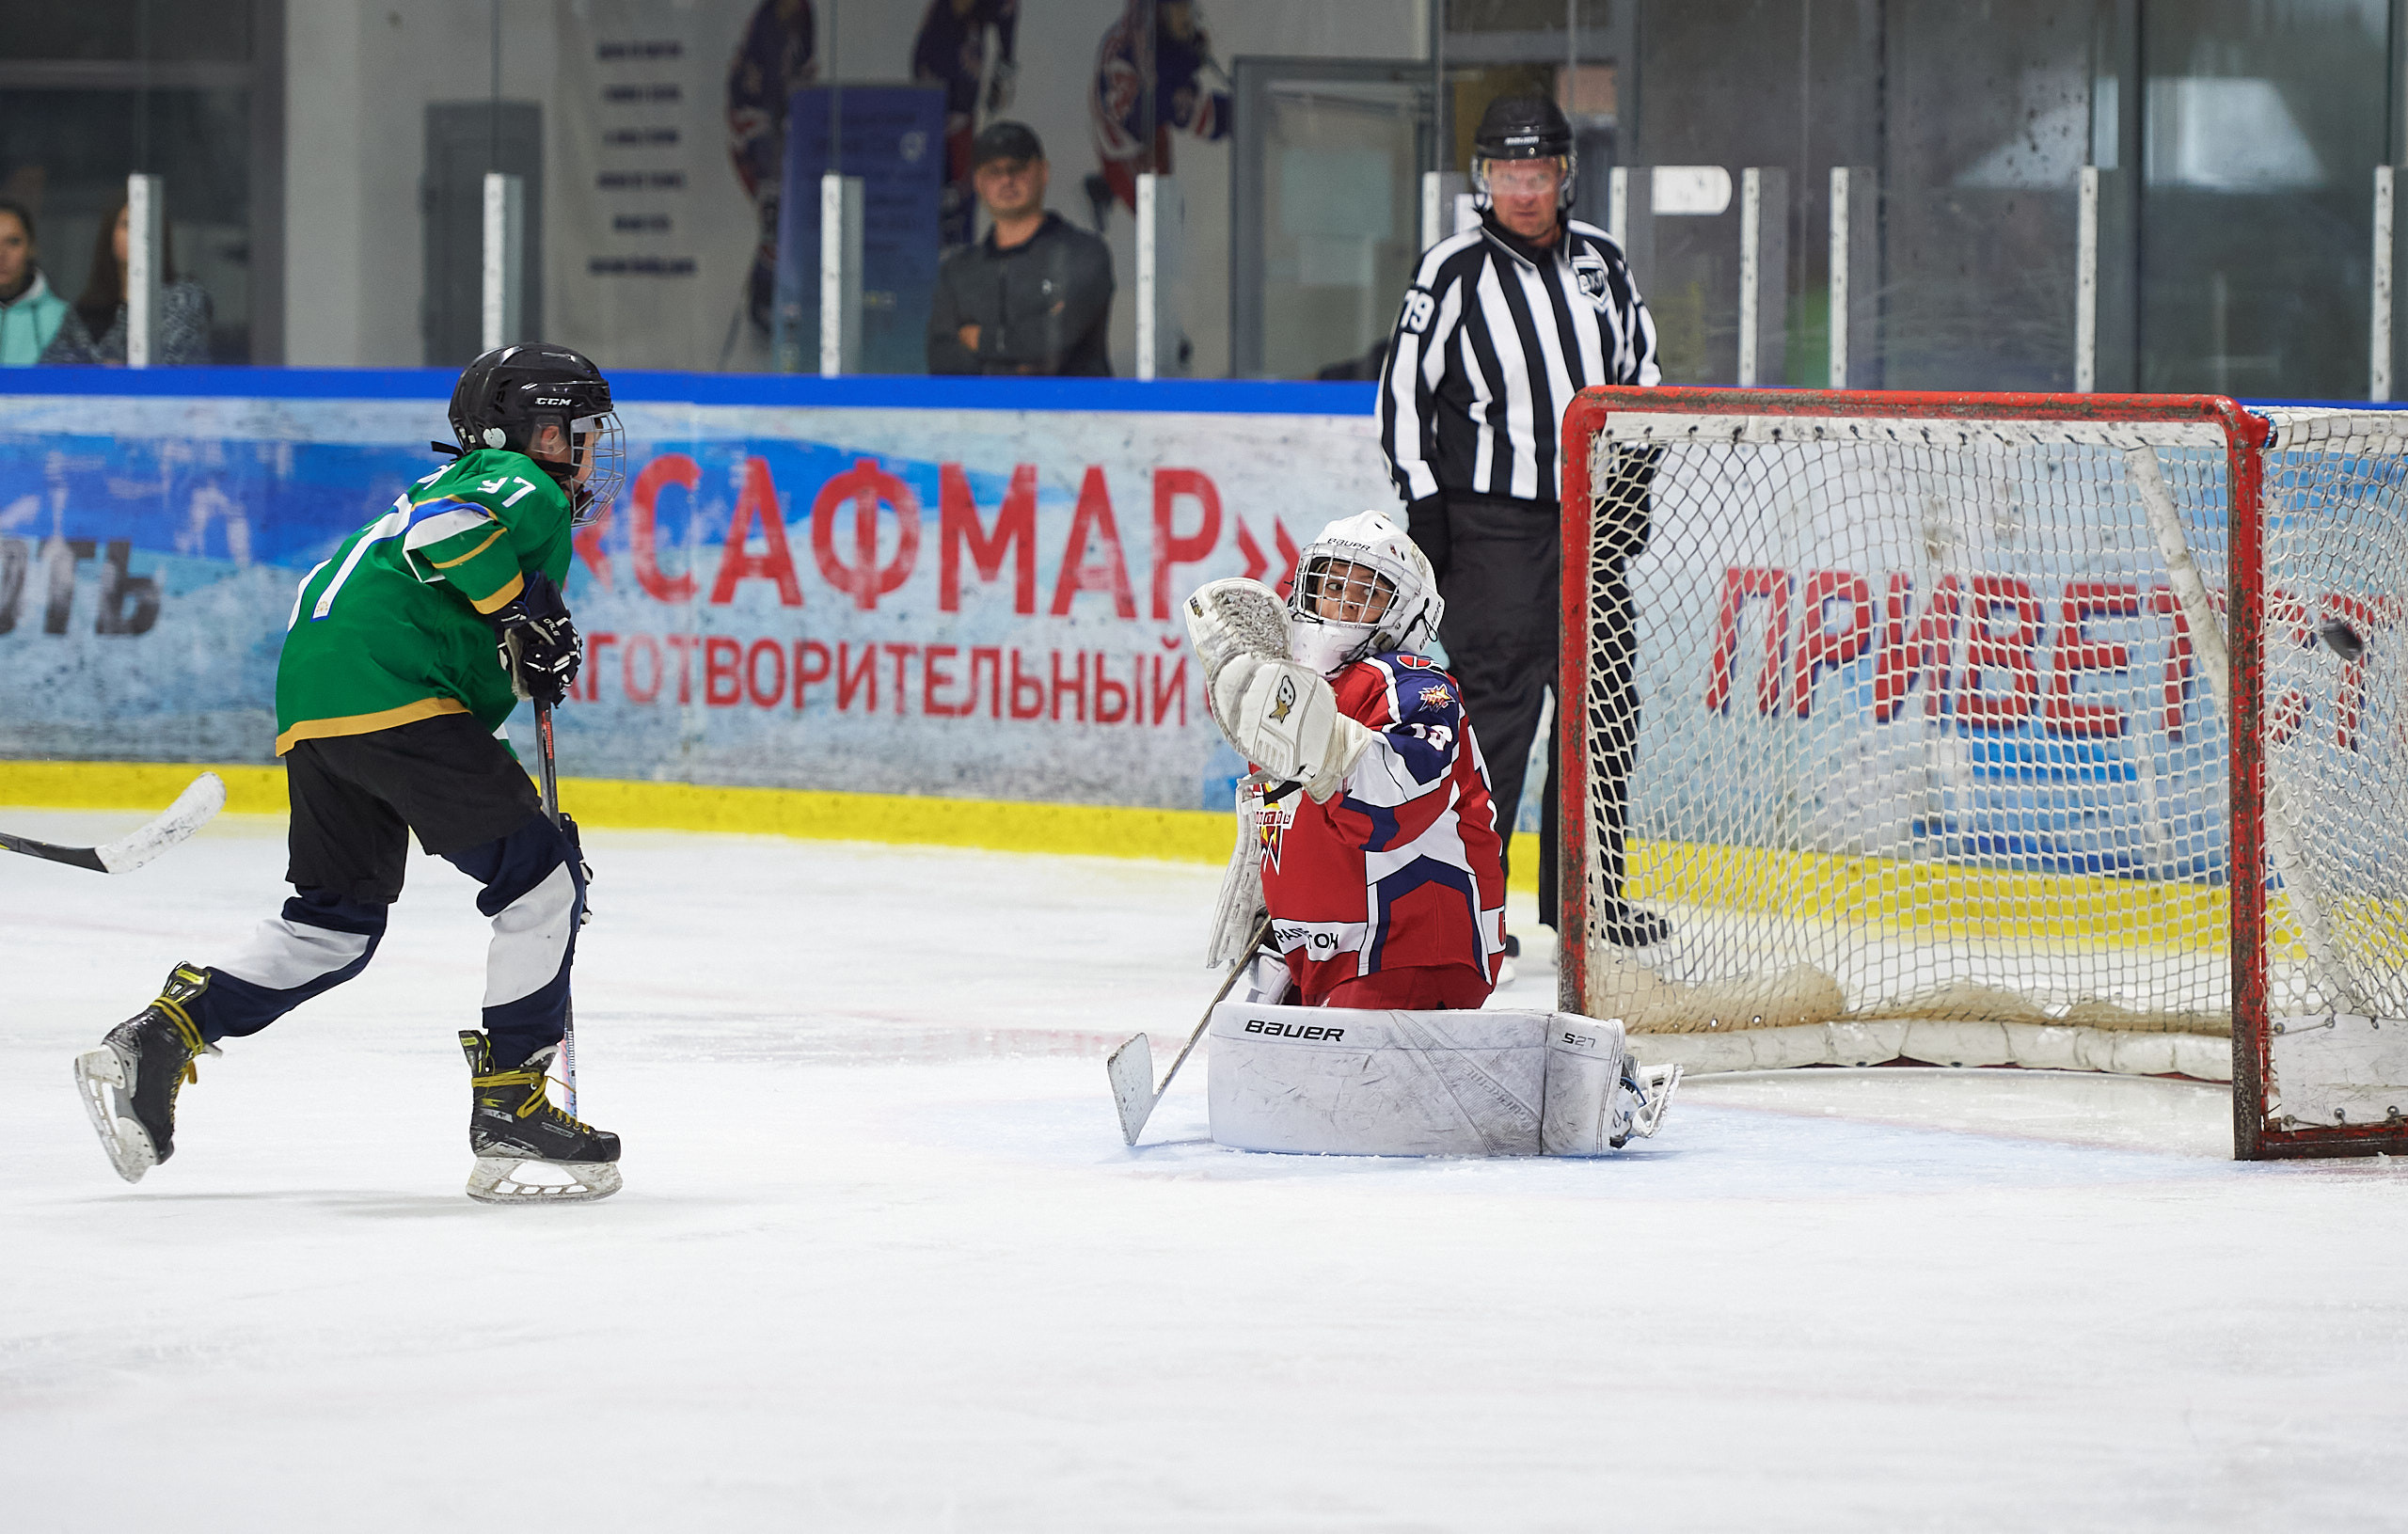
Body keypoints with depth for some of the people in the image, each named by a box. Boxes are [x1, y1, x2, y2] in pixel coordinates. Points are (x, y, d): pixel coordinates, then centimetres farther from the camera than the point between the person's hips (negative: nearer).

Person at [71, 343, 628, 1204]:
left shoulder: (467, 483, 30)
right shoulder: (528, 489, 0)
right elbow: (444, 532, -21)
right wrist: (527, 605, -14)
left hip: (310, 705, 10)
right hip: (390, 696, -10)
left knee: (337, 919, 18)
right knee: (542, 876, -6)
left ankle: (155, 1043, 10)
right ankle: (509, 1110, -6)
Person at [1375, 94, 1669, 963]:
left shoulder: (1600, 262, 10)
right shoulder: (1454, 271, -6)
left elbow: (1641, 371, 21)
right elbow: (1403, 393, -4)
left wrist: (1634, 484, 14)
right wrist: (1424, 505, -10)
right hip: (1491, 523, -6)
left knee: (1603, 710, 7)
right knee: (1496, 705, -12)